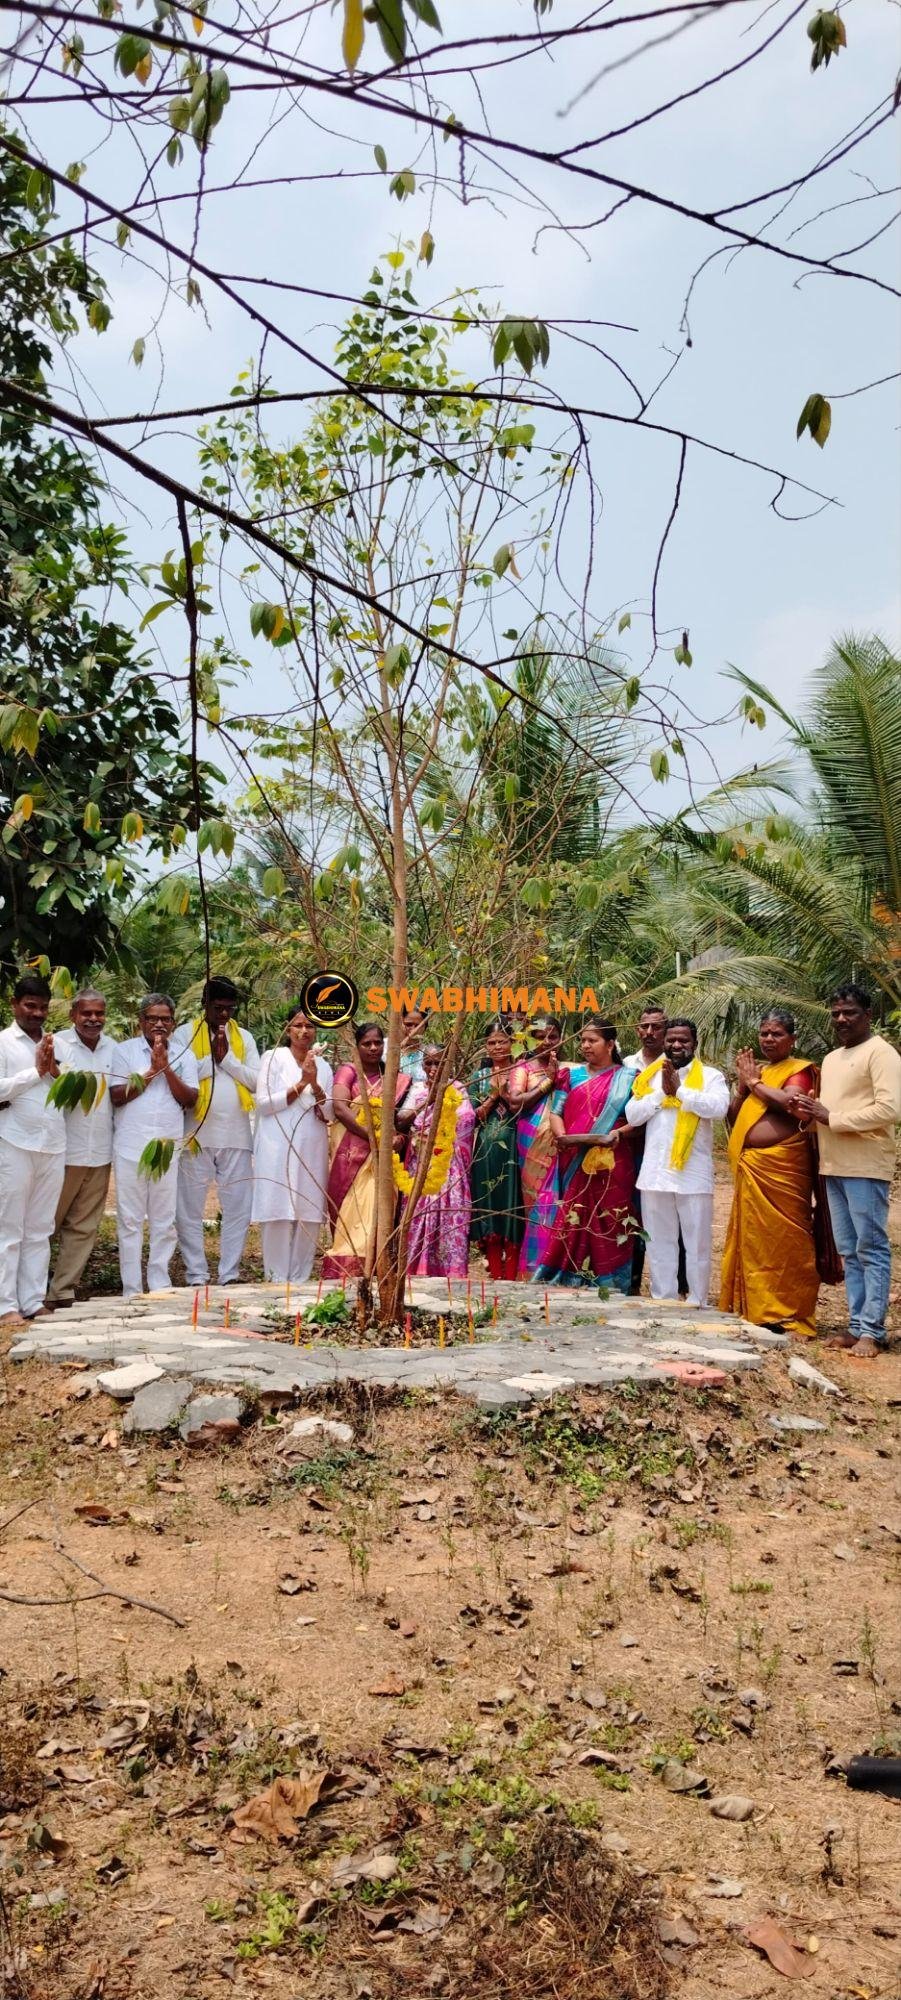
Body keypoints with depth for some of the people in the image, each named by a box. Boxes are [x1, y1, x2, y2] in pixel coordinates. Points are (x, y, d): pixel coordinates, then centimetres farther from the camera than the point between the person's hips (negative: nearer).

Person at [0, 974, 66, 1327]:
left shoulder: (56, 1045, 14)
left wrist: (55, 1069, -5)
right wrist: (36, 1072, -10)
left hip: (53, 1146, 5)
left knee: (40, 1230, 9)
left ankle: (33, 1301, 14)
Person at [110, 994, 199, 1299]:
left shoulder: (184, 1056, 9)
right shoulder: (125, 1051, 2)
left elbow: (190, 1099, 0)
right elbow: (117, 1096, -6)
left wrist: (167, 1068, -9)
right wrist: (151, 1071, -10)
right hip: (130, 1148, -2)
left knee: (164, 1221, 6)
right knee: (130, 1220, 2)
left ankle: (159, 1286, 15)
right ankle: (131, 1290, 8)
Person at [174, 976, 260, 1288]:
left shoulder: (244, 1037, 12)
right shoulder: (184, 1034, 3)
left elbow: (257, 1080, 1)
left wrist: (227, 1057, -7)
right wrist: (212, 1056, -10)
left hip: (237, 1136, 3)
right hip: (196, 1134, -2)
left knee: (238, 1209, 4)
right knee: (190, 1210, 1)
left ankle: (230, 1274, 12)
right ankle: (196, 1276, 9)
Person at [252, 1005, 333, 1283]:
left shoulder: (323, 1066, 13)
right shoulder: (273, 1057, 2)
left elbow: (330, 1113, 7)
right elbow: (264, 1103, -6)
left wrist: (315, 1084, -9)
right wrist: (301, 1083, -12)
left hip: (312, 1149, 4)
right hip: (279, 1147, -4)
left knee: (309, 1214, 2)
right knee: (279, 1213, -6)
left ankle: (299, 1279, 11)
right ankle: (278, 1278, 2)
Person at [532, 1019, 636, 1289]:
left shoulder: (627, 1078, 5)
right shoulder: (573, 1075, 12)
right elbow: (556, 1112, 9)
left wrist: (618, 1133, -17)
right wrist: (562, 1136, -10)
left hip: (611, 1165, -2)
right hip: (574, 1164, 2)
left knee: (608, 1225, 0)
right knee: (570, 1223, 1)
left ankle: (610, 1286, 8)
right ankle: (567, 1282, 7)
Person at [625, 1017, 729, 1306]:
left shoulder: (711, 1076, 1)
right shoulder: (649, 1076, 11)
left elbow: (719, 1108, -17)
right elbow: (632, 1115, 2)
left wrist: (679, 1090, -14)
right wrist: (661, 1092, -9)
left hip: (694, 1174, -3)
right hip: (655, 1173, 3)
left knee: (697, 1245, 2)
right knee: (659, 1244, 11)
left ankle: (698, 1304, 11)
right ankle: (662, 1303, 20)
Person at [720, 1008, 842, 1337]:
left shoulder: (800, 1069, -1)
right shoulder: (756, 1070, 19)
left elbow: (790, 1103, -21)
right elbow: (733, 1119, 16)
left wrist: (755, 1082, -7)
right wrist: (742, 1085, 2)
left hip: (782, 1169, -7)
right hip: (751, 1169, 7)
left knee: (783, 1238, -6)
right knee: (753, 1238, 9)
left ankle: (788, 1316, 0)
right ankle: (755, 1311, 17)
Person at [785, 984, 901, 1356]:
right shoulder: (830, 1059, 19)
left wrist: (831, 1118, -15)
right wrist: (809, 1112, 3)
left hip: (865, 1168, -8)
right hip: (833, 1167, 8)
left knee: (871, 1249, -4)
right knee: (849, 1251, 10)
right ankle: (857, 1324, 15)